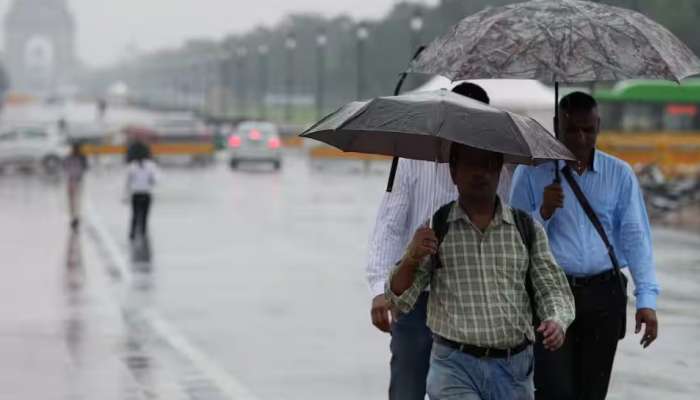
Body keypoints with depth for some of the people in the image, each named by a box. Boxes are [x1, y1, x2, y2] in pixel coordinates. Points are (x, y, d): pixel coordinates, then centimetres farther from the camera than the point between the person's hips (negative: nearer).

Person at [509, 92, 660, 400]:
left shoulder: (620, 174, 6)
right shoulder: (531, 172, 2)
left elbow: (635, 237, 1)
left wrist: (646, 299, -8)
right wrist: (544, 212, -16)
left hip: (603, 295, 2)